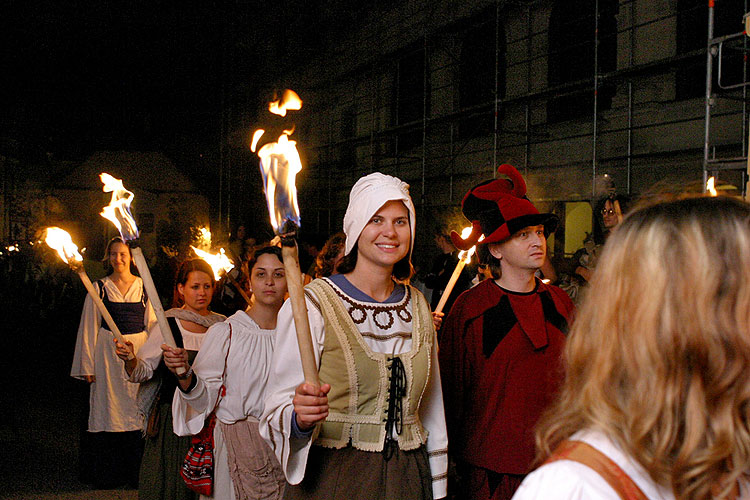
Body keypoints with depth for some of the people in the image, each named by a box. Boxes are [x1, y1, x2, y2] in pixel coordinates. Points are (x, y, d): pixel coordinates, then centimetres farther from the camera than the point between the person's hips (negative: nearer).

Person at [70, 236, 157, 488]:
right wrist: (88, 366, 1)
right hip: (108, 352, 0)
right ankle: (106, 474, 15)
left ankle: (135, 473, 15)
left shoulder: (144, 286, 5)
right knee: (109, 408, 3)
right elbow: (89, 328, 4)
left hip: (138, 352, 1)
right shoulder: (99, 288, 3)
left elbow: (152, 324, 8)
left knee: (136, 409, 3)